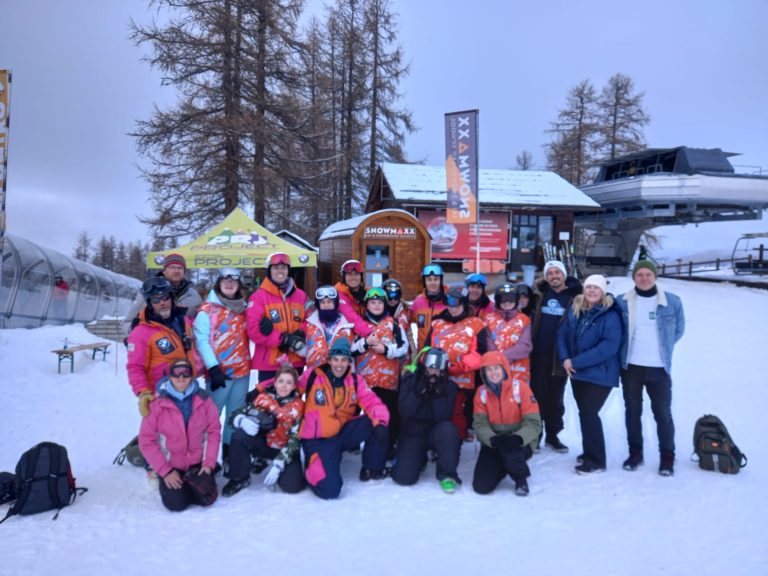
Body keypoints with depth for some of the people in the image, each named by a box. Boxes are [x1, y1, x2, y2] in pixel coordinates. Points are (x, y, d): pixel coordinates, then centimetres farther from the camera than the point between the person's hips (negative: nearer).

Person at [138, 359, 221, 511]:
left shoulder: (203, 399, -7)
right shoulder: (158, 402, -15)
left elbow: (214, 431, -2)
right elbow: (146, 441, -12)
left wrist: (209, 463, -9)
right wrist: (165, 471, -13)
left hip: (197, 463, 2)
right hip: (170, 465, -1)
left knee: (206, 498, -14)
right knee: (177, 503, -16)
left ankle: (191, 481, 18)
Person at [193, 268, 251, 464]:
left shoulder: (244, 308, 14)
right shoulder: (207, 309, -4)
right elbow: (201, 340, -11)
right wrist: (213, 368, -17)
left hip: (242, 370, 5)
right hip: (219, 372, -5)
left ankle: (232, 453, 22)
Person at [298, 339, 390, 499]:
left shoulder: (355, 381, -1)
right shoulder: (312, 376, -8)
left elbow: (373, 403, -12)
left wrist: (380, 423, -29)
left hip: (343, 433, 4)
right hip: (318, 439, -4)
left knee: (377, 424, -19)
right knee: (329, 490, -22)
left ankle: (372, 470, 6)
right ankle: (312, 468, 15)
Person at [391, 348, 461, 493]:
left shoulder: (448, 386, -9)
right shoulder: (410, 381, -9)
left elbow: (443, 416, -20)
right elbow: (405, 412, -19)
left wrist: (438, 392, -29)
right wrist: (419, 390, -28)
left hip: (435, 432, 0)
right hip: (412, 433, 0)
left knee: (448, 429, -36)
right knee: (403, 477, -16)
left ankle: (447, 473, -17)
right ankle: (419, 458, 19)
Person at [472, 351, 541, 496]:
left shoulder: (520, 387, -12)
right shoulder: (482, 392, -2)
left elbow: (534, 423, -15)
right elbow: (480, 423, -8)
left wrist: (518, 438, -34)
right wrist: (492, 439, -29)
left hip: (520, 442, -3)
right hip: (493, 443, 3)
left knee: (509, 448, -38)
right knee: (481, 486, -11)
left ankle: (521, 478, -5)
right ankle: (502, 467, 23)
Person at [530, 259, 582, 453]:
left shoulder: (575, 297, -3)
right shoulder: (540, 294, 6)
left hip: (560, 356, -1)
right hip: (538, 354, 1)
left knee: (556, 398, 12)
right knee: (537, 395, 6)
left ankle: (552, 435, 25)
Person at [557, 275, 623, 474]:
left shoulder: (610, 315, -15)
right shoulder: (575, 310, 4)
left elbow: (609, 346, -24)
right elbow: (562, 334, 7)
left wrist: (576, 361, -24)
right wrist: (565, 359, -12)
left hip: (599, 374, -6)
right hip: (577, 373, 6)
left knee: (588, 413, -8)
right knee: (585, 412, 15)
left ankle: (596, 460, 7)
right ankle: (590, 452, 32)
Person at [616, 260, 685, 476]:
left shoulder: (672, 301, -2)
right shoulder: (622, 302, -1)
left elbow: (678, 330, 10)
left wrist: (664, 346, 6)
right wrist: (623, 351, 4)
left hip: (659, 368, -1)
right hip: (631, 367, 1)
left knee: (663, 413, 2)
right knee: (632, 411, 11)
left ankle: (667, 456, 17)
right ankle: (635, 453, 24)